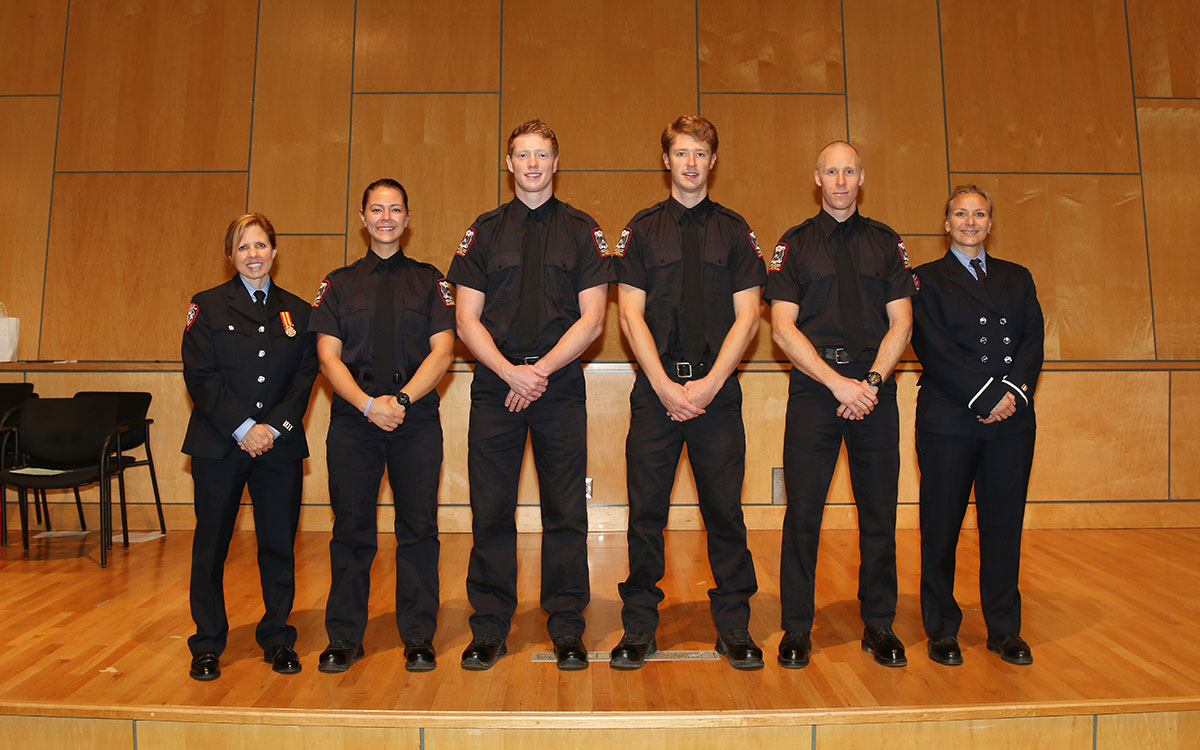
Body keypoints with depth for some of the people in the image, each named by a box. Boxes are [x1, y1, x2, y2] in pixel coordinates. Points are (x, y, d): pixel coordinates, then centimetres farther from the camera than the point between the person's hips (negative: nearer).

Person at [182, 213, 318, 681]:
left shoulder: (296, 311, 10)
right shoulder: (208, 306, 4)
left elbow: (304, 377, 3)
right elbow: (200, 377, -4)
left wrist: (273, 427, -10)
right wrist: (242, 428, -13)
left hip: (280, 446, 2)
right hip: (219, 445, -1)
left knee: (279, 545, 5)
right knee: (211, 546, 5)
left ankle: (277, 640, 19)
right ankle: (207, 645, 19)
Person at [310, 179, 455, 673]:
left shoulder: (429, 281, 11)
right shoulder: (339, 284, 13)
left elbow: (442, 351, 0)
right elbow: (329, 357, 3)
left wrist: (402, 399, -14)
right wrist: (368, 404, -13)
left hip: (417, 417, 0)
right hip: (353, 418, 1)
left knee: (418, 528, 1)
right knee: (352, 530, 4)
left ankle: (418, 638, 12)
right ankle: (344, 638, 17)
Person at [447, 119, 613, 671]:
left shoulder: (583, 232, 7)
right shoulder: (484, 232, 11)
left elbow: (590, 319, 0)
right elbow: (467, 319, 4)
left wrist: (540, 370, -11)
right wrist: (509, 371, -10)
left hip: (560, 388, -1)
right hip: (494, 387, 1)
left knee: (565, 512, 2)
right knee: (491, 511, 4)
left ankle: (566, 628, 16)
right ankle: (489, 628, 17)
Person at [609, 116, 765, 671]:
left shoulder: (735, 231, 10)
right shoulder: (642, 229, 9)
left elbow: (746, 316, 3)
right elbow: (632, 315, 1)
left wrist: (709, 384, -9)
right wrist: (665, 385, -9)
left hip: (717, 389, 0)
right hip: (655, 387, 0)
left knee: (725, 511, 4)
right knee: (645, 510, 2)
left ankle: (733, 628, 17)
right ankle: (639, 629, 15)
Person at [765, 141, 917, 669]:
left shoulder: (886, 243, 14)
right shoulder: (794, 244, 8)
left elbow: (900, 322, 8)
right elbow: (783, 328, -2)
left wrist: (871, 380, -8)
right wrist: (838, 382, -11)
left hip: (874, 388, 2)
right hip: (814, 387, -2)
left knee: (879, 511, 5)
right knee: (802, 511, -2)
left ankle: (879, 624, 19)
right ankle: (797, 628, 10)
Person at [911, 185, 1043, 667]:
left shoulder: (1017, 278, 18)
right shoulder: (926, 279, 5)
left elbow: (1033, 339, 7)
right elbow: (933, 349, -6)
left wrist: (1015, 389, -11)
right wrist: (984, 396, -13)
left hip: (1012, 419, 4)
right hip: (948, 419, -3)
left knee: (1004, 525, 7)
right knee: (941, 527, 2)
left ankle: (1004, 630, 20)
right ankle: (942, 630, 15)